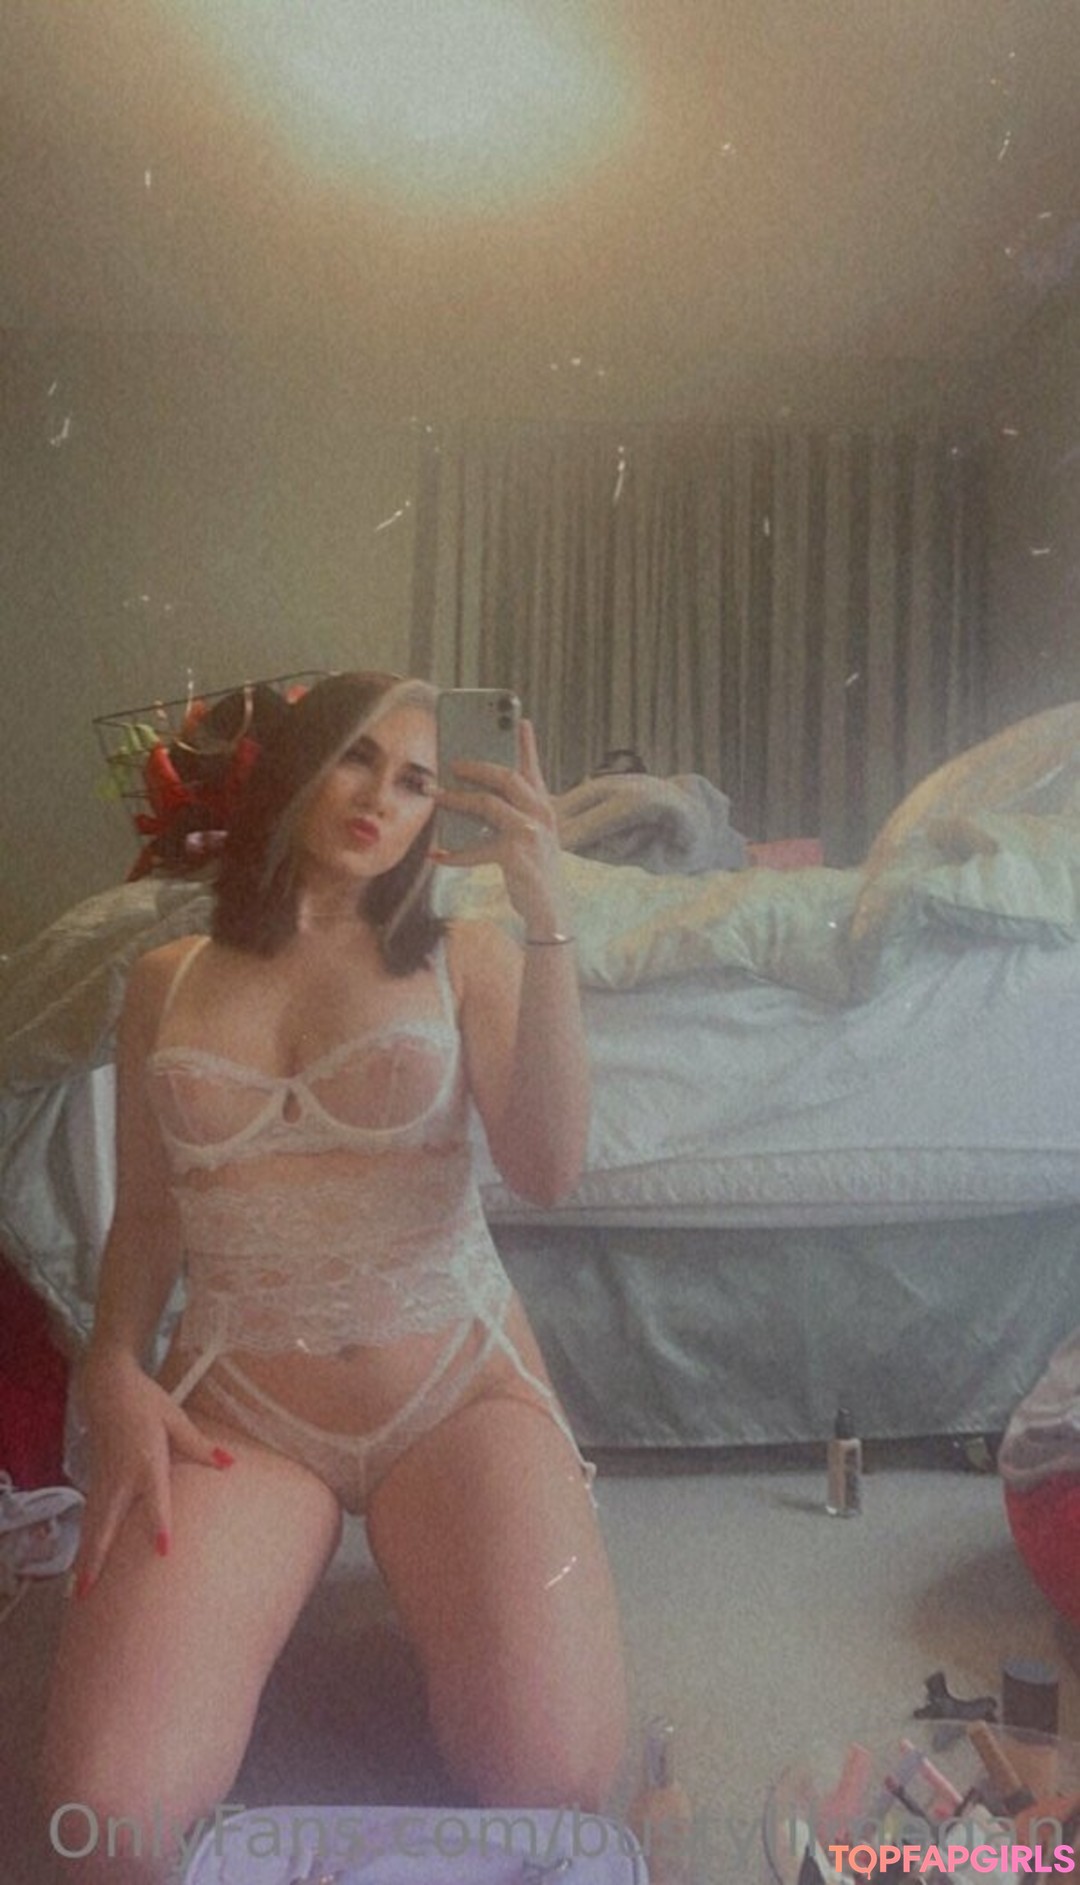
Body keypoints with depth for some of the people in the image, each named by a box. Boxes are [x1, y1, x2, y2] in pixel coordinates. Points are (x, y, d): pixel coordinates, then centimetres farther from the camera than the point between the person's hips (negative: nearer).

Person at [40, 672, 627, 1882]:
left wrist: (544, 913, -20)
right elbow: (142, 1217, 13)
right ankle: (238, 1601, 11)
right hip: (237, 1403, 1)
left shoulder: (465, 962, 3)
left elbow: (548, 1172, -12)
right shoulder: (166, 982, 10)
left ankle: (438, 1573, 11)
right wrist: (114, 1372, -6)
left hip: (457, 1383, 0)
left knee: (556, 1779, -19)